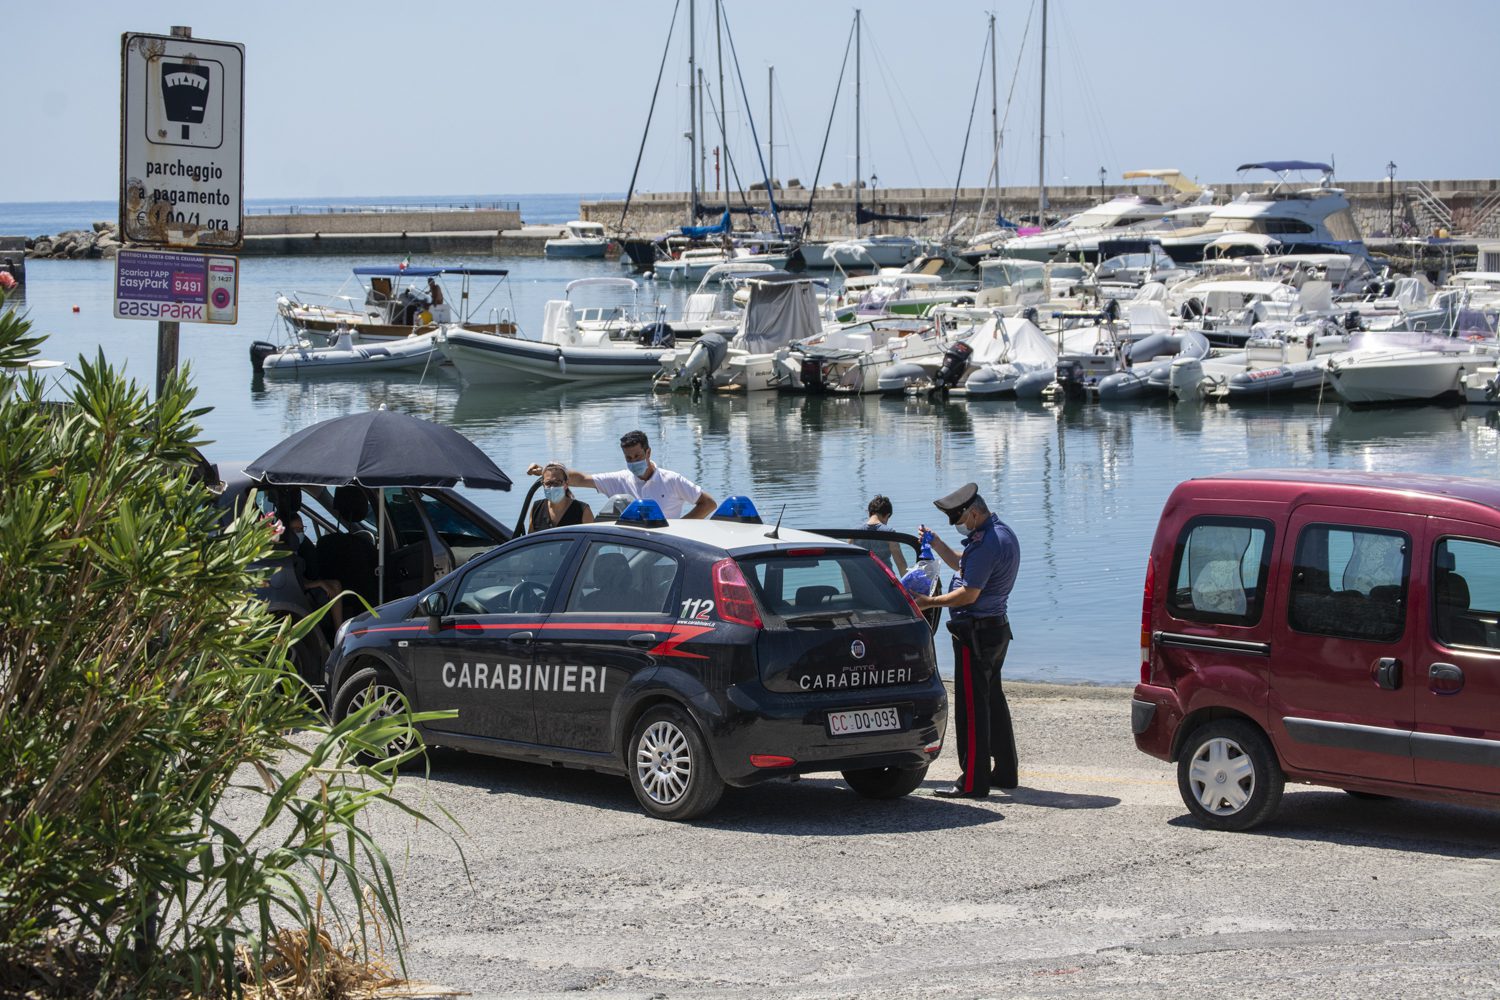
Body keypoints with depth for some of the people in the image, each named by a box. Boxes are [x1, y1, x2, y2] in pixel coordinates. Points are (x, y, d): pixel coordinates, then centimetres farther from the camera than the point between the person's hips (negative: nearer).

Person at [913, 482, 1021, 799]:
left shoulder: (986, 543, -21)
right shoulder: (1003, 533, 14)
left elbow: (969, 594, -22)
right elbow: (964, 567, 24)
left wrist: (929, 603, -14)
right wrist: (935, 544, 14)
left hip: (976, 633, -11)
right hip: (997, 628, 11)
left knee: (971, 706, -7)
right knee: (993, 700, 18)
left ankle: (973, 782, -7)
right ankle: (1005, 772, 25)